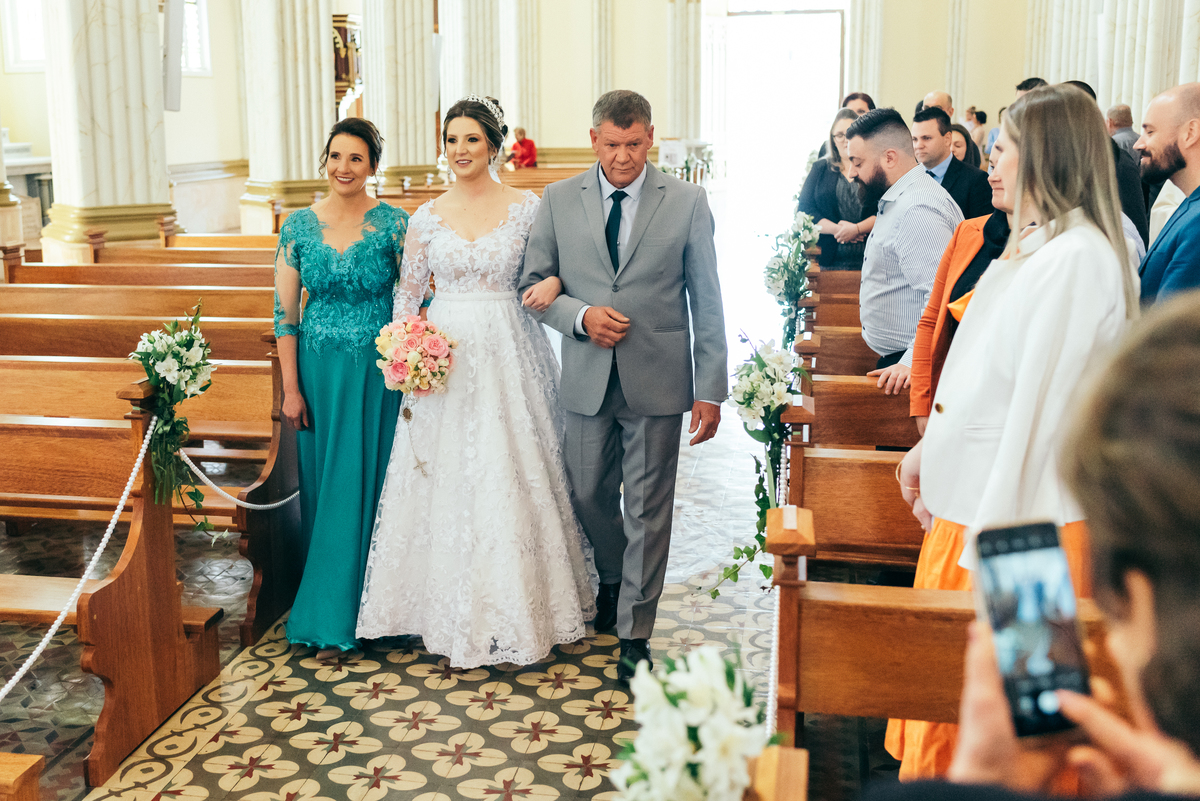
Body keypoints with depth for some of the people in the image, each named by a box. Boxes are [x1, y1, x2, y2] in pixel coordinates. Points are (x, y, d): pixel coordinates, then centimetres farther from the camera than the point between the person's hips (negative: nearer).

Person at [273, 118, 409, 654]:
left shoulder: (394, 224, -4)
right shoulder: (298, 226, 1)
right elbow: (285, 313, 3)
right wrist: (291, 388, -1)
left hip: (379, 372, -2)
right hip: (319, 372, 2)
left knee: (371, 484, 4)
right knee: (324, 485, 9)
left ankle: (366, 610, 19)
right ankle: (329, 618, 21)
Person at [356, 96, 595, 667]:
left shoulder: (527, 208, 2)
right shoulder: (426, 218, 6)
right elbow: (407, 295, 10)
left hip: (509, 357, -1)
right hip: (445, 357, 1)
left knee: (511, 479, 1)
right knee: (448, 483, 3)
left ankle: (515, 614, 16)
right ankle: (457, 621, 15)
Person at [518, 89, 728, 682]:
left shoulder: (686, 202, -2)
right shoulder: (559, 200, 3)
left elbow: (706, 301, -1)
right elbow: (534, 284, 6)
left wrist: (710, 389, -5)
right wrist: (581, 316, -14)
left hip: (657, 380, -2)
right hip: (587, 379, 2)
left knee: (648, 510, 3)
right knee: (588, 496, 15)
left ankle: (635, 631, 16)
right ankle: (614, 577, 45)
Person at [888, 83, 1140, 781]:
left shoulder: (1079, 257, -19)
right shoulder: (1031, 245, 12)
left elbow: (1041, 405, -22)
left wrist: (993, 539, -21)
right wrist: (930, 448, 20)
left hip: (1021, 515, -9)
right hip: (969, 497, 9)